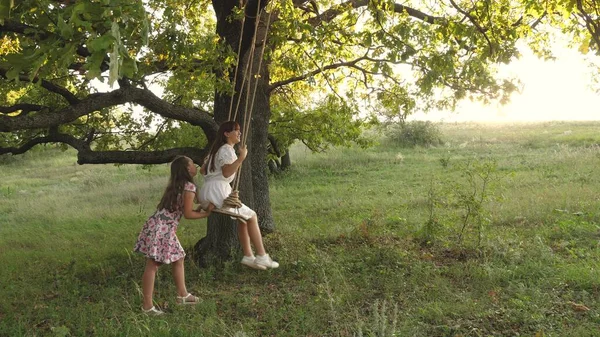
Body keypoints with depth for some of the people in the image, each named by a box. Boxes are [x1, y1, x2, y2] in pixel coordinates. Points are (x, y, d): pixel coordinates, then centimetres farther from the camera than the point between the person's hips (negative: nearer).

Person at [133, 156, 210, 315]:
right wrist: (205, 214, 3)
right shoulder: (189, 186, -11)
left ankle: (183, 295, 29)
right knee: (153, 265, -5)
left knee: (178, 259, 18)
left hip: (165, 229, 10)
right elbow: (188, 214, -10)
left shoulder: (176, 185, 17)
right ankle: (147, 306, 1)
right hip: (160, 229, -10)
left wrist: (199, 209, 15)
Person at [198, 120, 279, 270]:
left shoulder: (216, 150, 24)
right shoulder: (227, 150, -7)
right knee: (252, 216, 0)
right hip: (217, 191, -10)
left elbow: (202, 170, 26)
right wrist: (241, 158, -22)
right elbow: (226, 172, -20)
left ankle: (248, 256, 9)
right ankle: (262, 257, -1)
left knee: (243, 218, 15)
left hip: (206, 194, 10)